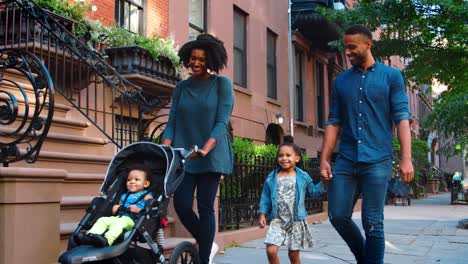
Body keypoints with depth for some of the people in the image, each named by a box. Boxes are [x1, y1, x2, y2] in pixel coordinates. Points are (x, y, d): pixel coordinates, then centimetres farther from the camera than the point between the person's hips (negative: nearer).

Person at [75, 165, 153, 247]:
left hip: (131, 219, -7)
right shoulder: (124, 196, 32)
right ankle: (90, 235, -37)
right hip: (118, 216, 7)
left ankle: (107, 240, -59)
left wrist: (138, 210, -17)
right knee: (102, 219, -17)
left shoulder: (146, 196, 11)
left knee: (119, 222, -37)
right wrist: (115, 209, 15)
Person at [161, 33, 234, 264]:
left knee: (205, 207, -2)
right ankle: (207, 244, 22)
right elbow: (172, 123, 8)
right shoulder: (181, 87, 11)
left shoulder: (222, 84, -1)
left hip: (212, 155, -4)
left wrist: (205, 150, -24)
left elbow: (221, 122, -10)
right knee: (181, 204, -3)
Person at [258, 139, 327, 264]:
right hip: (277, 221, 0)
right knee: (271, 250, -13)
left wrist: (323, 183, -4)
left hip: (296, 221, 0)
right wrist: (263, 215, 0)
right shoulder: (271, 178, 1)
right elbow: (266, 198, 6)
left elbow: (313, 192, 10)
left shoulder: (303, 177, 0)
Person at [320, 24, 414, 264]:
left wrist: (406, 159, -12)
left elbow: (402, 118, -3)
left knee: (373, 223, -1)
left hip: (377, 161, -3)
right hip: (346, 161, 4)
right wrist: (324, 159, 3)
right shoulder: (341, 81, 12)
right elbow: (334, 122, 11)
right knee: (338, 216, 3)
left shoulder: (391, 76, 3)